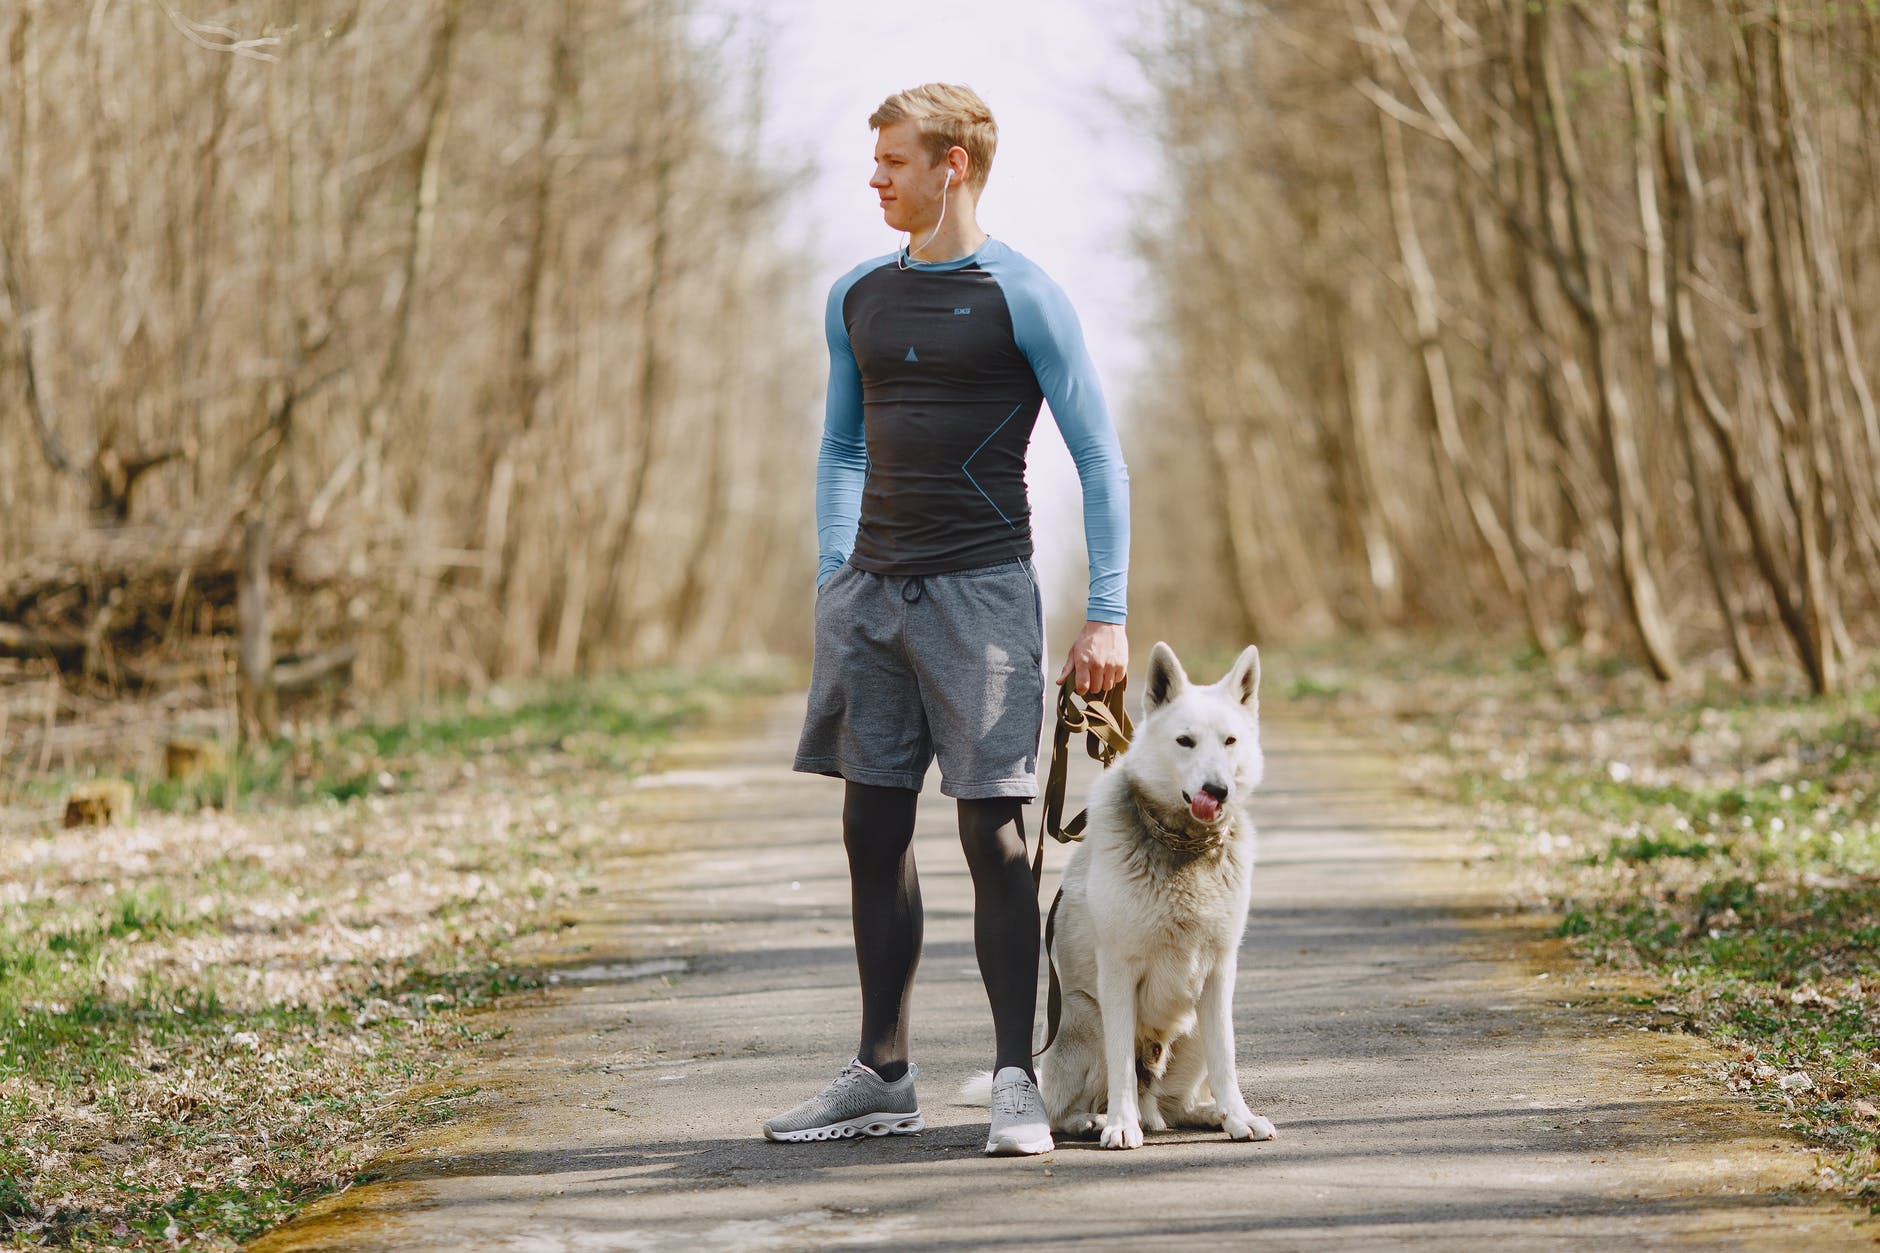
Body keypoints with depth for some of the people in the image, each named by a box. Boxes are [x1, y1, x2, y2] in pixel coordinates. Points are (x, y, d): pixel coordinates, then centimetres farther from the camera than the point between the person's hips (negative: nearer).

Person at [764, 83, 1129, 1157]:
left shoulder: (1022, 297, -5)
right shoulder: (858, 299, 13)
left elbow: (1101, 457, -4)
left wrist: (1108, 617, -10)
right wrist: (834, 575, 13)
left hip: (982, 587, -6)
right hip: (873, 593, 6)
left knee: (993, 828, -7)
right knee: (874, 827, 6)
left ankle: (1017, 1080, -1)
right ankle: (884, 1078, 14)